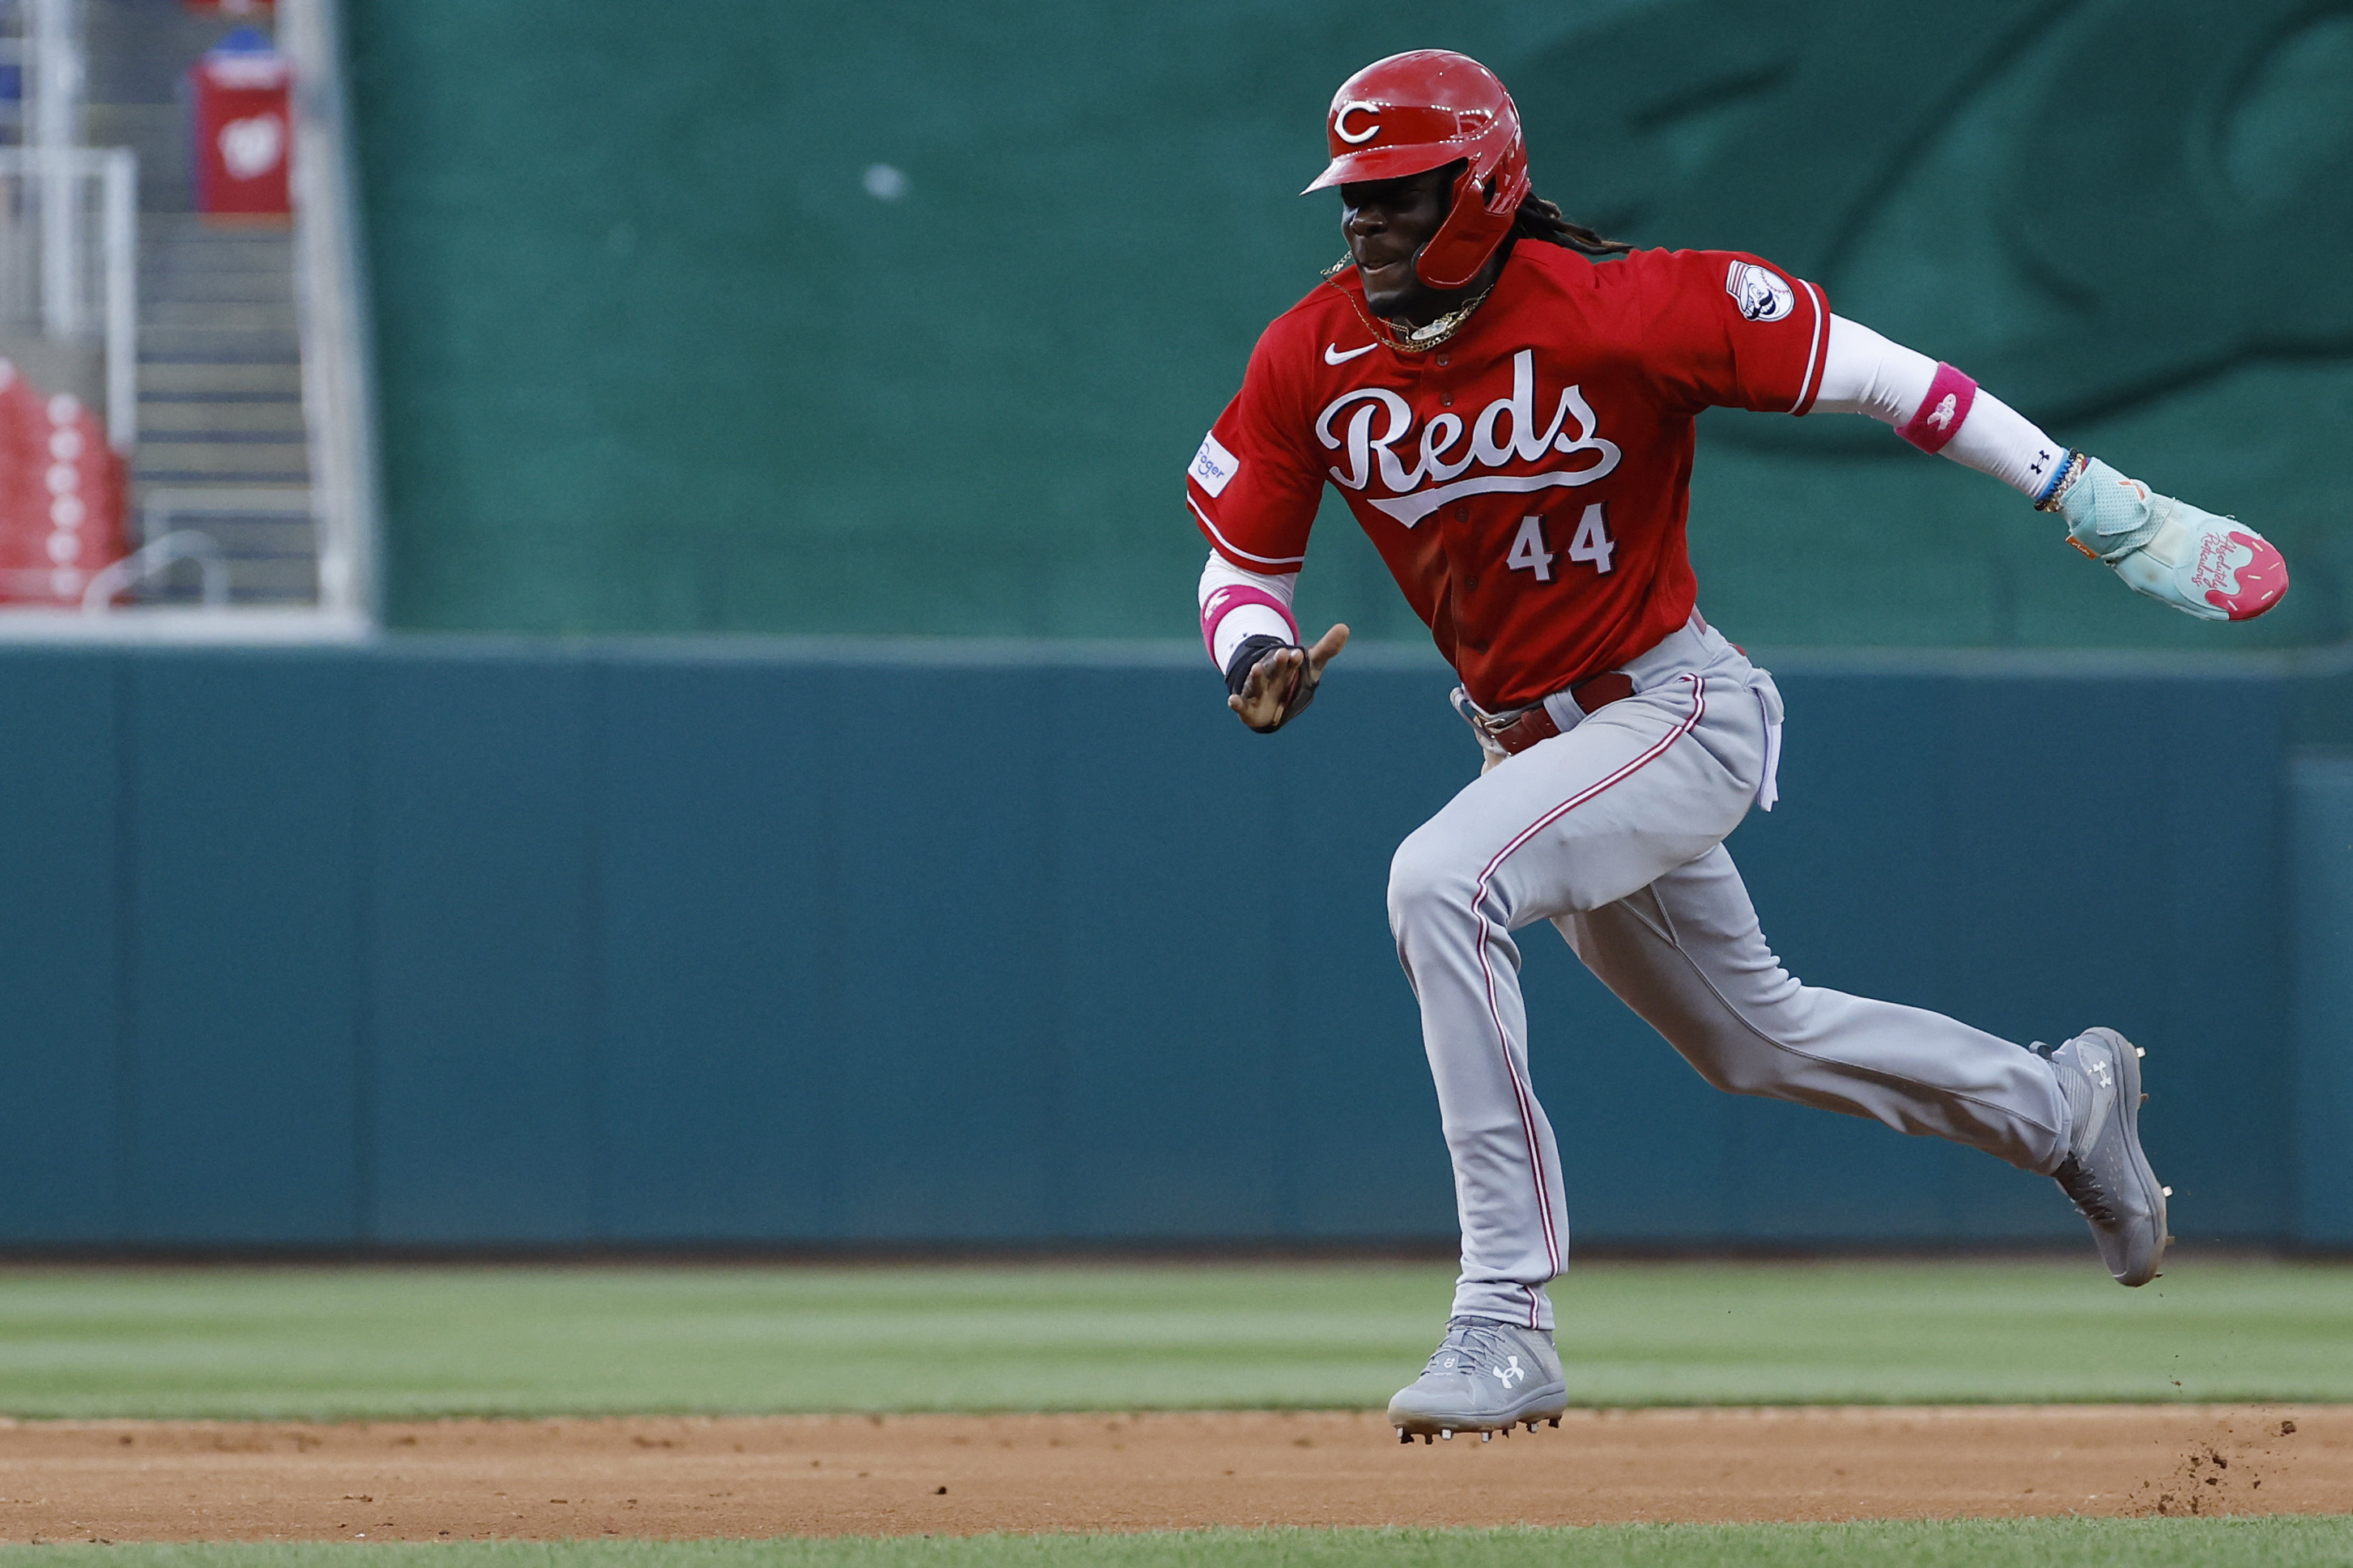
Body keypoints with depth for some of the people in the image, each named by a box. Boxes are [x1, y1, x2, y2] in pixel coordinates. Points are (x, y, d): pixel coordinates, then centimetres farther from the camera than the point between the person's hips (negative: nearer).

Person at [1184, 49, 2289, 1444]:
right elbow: (1243, 560, 2)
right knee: (1756, 1038, 23)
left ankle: (1508, 1320, -30)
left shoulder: (1613, 314, -23)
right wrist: (1255, 662, -22)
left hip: (1678, 713, -7)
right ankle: (2064, 1106, 48)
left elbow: (1850, 365, -17)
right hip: (1531, 740, 7)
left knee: (1441, 882, -32)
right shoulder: (1313, 359, -7)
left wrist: (2079, 492, -18)